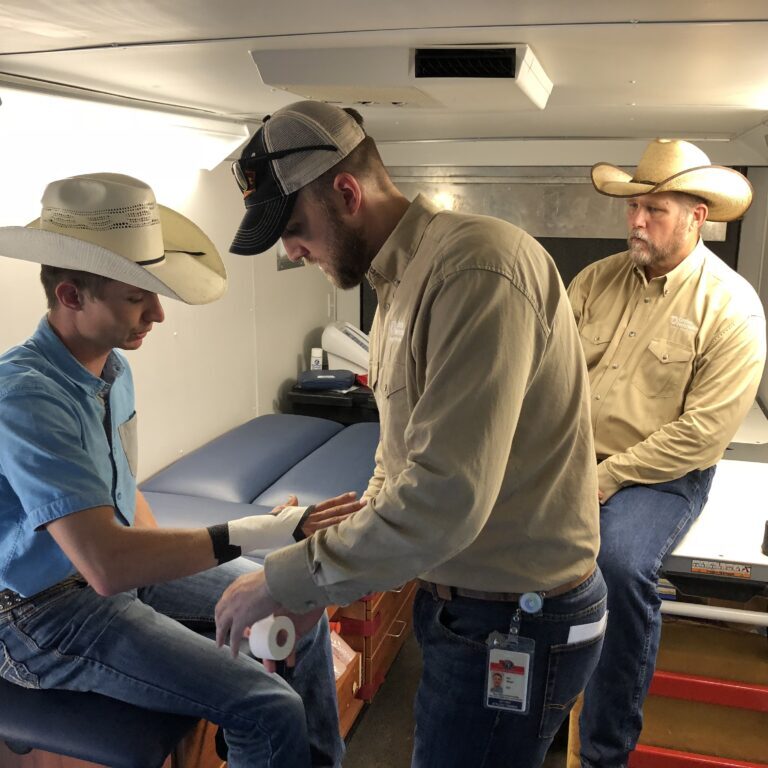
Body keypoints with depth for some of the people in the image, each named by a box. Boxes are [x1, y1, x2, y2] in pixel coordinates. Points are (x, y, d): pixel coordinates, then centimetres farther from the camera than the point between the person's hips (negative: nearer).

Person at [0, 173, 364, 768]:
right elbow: (107, 565, -36)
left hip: (121, 565, 9)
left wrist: (157, 552, 2)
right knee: (270, 709, -20)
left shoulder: (112, 368, 1)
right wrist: (256, 534, -35)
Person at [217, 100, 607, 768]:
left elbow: (447, 497, -31)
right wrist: (349, 568, 5)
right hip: (457, 597, 9)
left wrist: (287, 581, -21)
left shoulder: (477, 268, -24)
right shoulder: (402, 281, 8)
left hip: (517, 627, -8)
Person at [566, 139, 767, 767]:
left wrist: (604, 480, -16)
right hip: (570, 457, 5)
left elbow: (704, 433, -14)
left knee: (622, 563, -32)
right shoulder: (598, 278, 6)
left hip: (662, 474, -4)